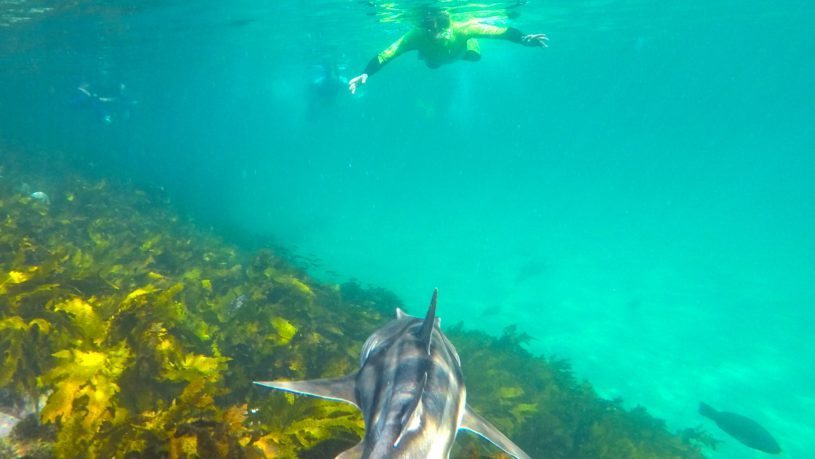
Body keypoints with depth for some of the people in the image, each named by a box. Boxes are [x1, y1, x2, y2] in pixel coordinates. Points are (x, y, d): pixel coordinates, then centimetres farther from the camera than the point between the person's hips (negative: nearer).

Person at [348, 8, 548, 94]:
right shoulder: (416, 36, -48)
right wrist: (366, 73, -63)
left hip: (459, 50, -1)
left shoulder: (461, 29, -48)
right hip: (433, 58, 1)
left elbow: (498, 31, -47)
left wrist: (523, 39, -60)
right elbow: (386, 53, -49)